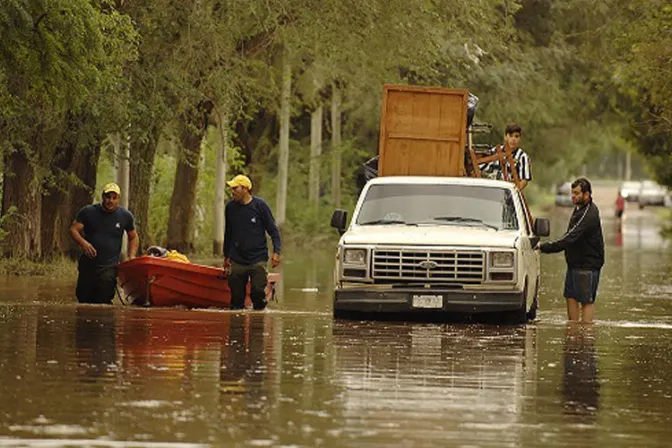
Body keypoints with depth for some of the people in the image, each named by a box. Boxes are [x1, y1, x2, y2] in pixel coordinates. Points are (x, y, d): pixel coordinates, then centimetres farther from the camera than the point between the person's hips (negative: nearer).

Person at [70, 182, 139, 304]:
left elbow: (133, 237, 18)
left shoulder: (125, 216, 5)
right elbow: (74, 229, 1)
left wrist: (132, 257, 4)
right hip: (88, 265, 2)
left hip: (109, 267, -2)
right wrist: (83, 243, -20)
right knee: (83, 298, 6)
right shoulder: (88, 212, 2)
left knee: (103, 302, -17)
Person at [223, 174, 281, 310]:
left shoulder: (260, 205, -5)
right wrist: (226, 256, 19)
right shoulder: (230, 207, 5)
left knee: (258, 291, -10)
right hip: (237, 261, 3)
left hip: (258, 260, -3)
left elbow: (273, 230, -2)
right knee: (236, 295, 2)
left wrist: (276, 252, -12)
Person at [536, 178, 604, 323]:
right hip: (574, 262, 10)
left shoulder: (589, 215, -23)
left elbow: (570, 239, -29)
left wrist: (543, 247, -30)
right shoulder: (579, 209, 10)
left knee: (586, 301, -4)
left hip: (587, 265, -10)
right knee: (571, 297, 10)